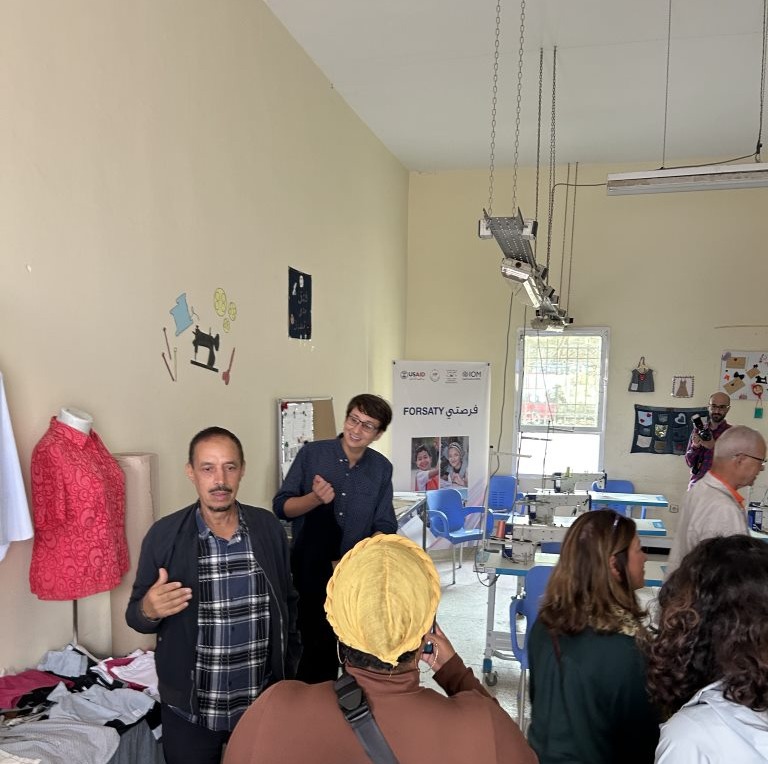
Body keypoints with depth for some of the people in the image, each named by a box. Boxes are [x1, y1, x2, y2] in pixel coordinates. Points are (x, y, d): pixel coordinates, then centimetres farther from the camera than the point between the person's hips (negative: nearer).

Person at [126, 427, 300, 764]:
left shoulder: (269, 527, -5)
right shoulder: (163, 535, -11)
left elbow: (288, 603, 6)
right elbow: (135, 615, -2)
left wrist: (289, 674, 6)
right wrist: (148, 610, -24)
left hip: (262, 705, 2)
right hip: (189, 710, -1)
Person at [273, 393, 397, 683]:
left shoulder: (382, 468, -2)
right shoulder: (312, 453, -9)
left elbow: (384, 526, 1)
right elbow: (281, 507, -7)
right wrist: (315, 498, -26)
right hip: (309, 571, -2)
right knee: (311, 645, 9)